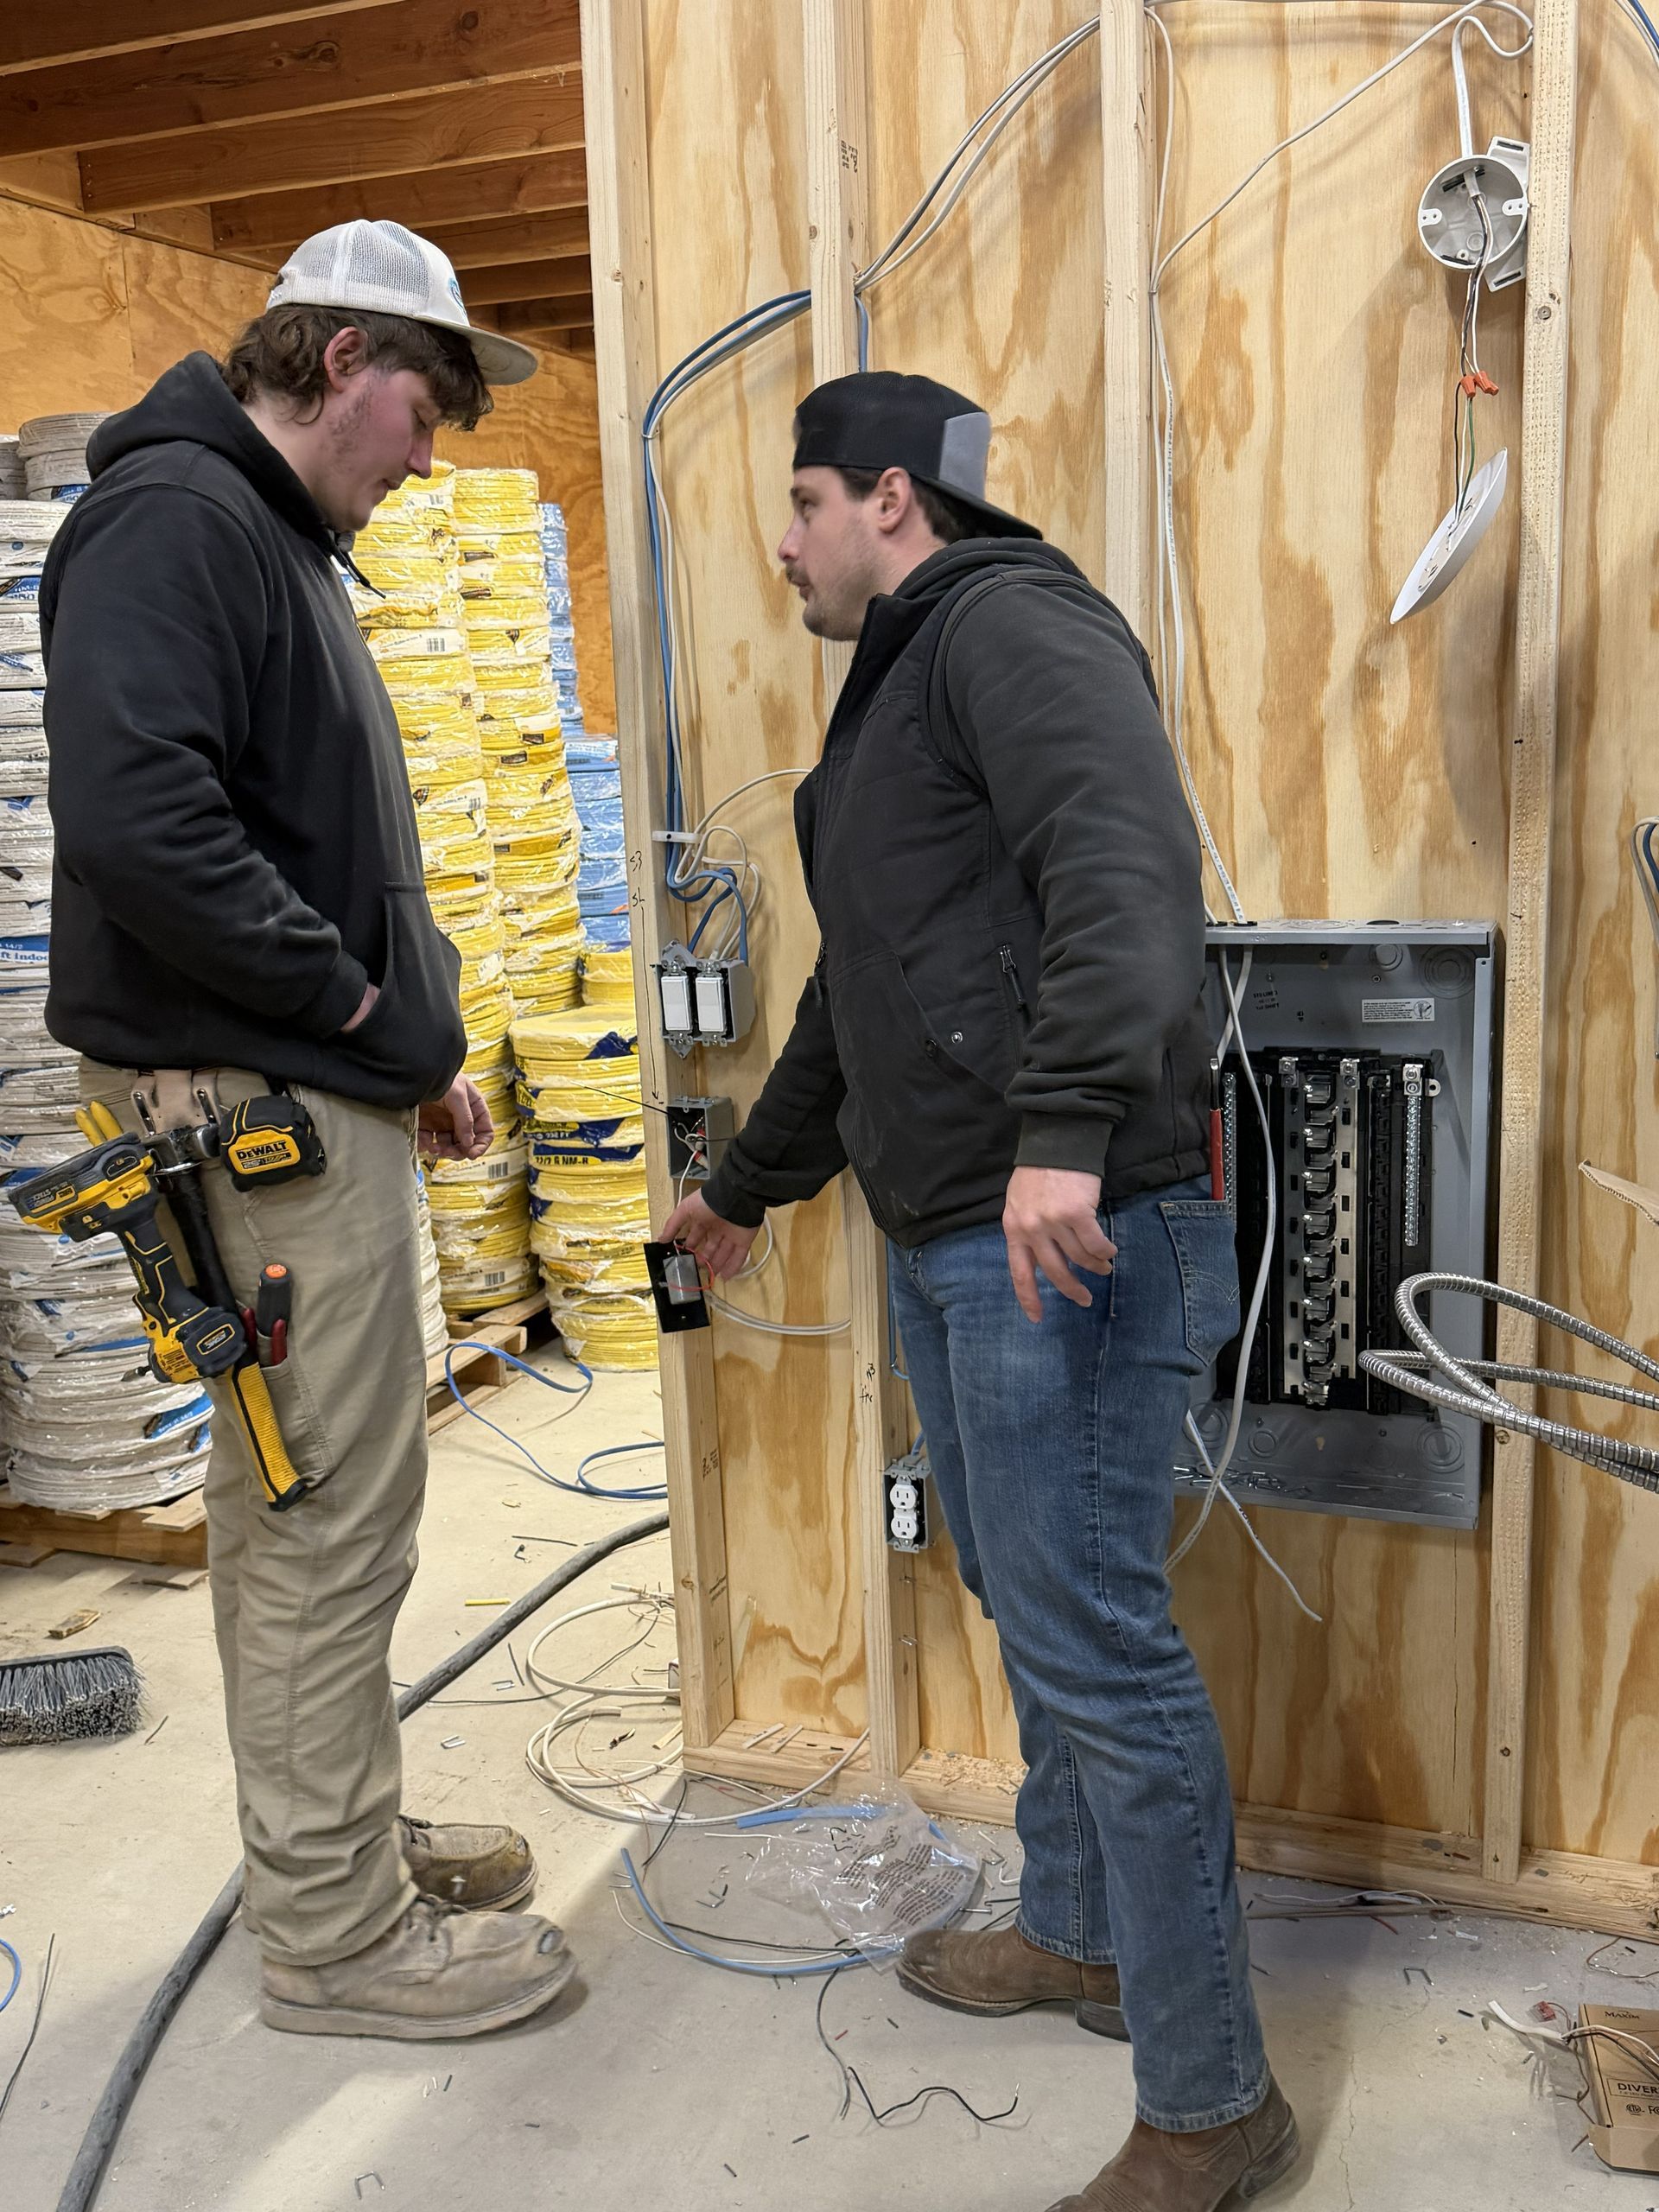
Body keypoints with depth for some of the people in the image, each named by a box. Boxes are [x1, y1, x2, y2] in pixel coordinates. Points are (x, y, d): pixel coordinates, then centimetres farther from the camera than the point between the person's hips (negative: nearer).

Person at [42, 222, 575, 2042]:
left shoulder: (278, 539, 20)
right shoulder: (172, 515, -12)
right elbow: (133, 816, -26)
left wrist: (415, 1048, 16)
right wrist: (350, 997, -16)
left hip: (311, 1092, 11)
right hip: (255, 1103, -11)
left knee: (291, 1506, 17)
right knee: (333, 1519, -3)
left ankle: (336, 1844, 32)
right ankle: (332, 1932, 13)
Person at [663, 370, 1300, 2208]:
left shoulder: (1013, 624, -7)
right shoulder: (895, 692, 25)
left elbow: (1126, 866, -25)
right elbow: (852, 994, 32)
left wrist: (1067, 1130, -36)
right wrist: (745, 1184, 39)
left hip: (1066, 1233, -10)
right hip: (948, 1236, 10)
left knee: (1093, 1641, -5)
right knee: (1027, 1603, 19)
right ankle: (1079, 1932, 39)